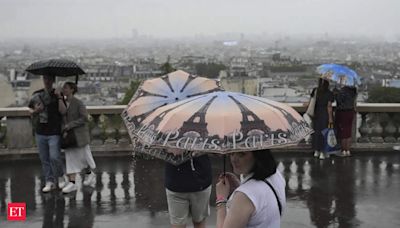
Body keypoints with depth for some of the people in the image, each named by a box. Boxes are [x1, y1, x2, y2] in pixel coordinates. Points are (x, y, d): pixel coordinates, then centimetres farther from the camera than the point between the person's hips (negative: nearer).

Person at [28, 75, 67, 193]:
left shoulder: (58, 94, -2)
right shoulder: (37, 94, 6)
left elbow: (63, 111, -13)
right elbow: (30, 110, 12)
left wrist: (59, 97, -22)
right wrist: (35, 111, -10)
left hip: (54, 133, -3)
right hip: (40, 133, 4)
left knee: (54, 157, -10)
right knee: (44, 159, 7)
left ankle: (60, 177, 13)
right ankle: (49, 182, 16)